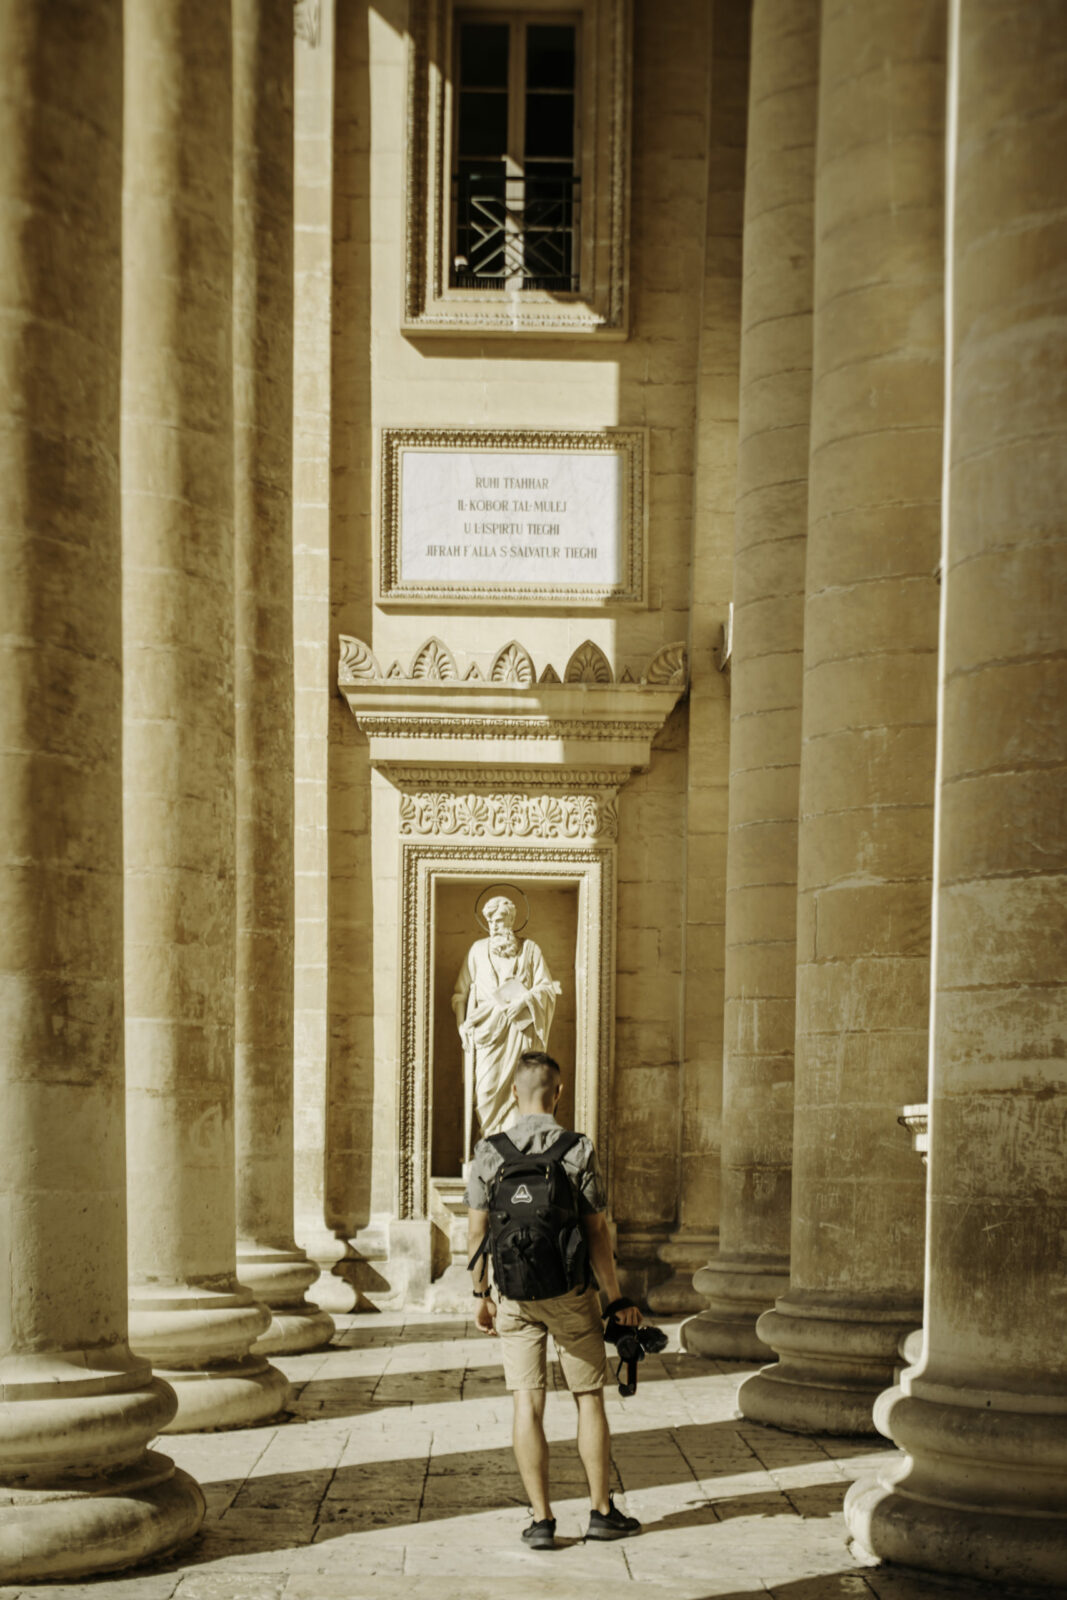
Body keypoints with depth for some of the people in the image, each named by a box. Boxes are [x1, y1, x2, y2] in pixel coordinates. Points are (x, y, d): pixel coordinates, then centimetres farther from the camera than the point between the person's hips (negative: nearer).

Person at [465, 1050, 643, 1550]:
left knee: (528, 1405, 3)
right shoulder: (579, 1152, -8)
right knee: (589, 1398, 11)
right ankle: (601, 1512, 15)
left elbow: (477, 1233, -1)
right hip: (570, 1292, -1)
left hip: (513, 1295, 1)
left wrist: (482, 1295, 12)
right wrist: (618, 1300, 1)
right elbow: (596, 1233, -7)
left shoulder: (489, 1154, -3)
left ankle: (542, 1520, 3)